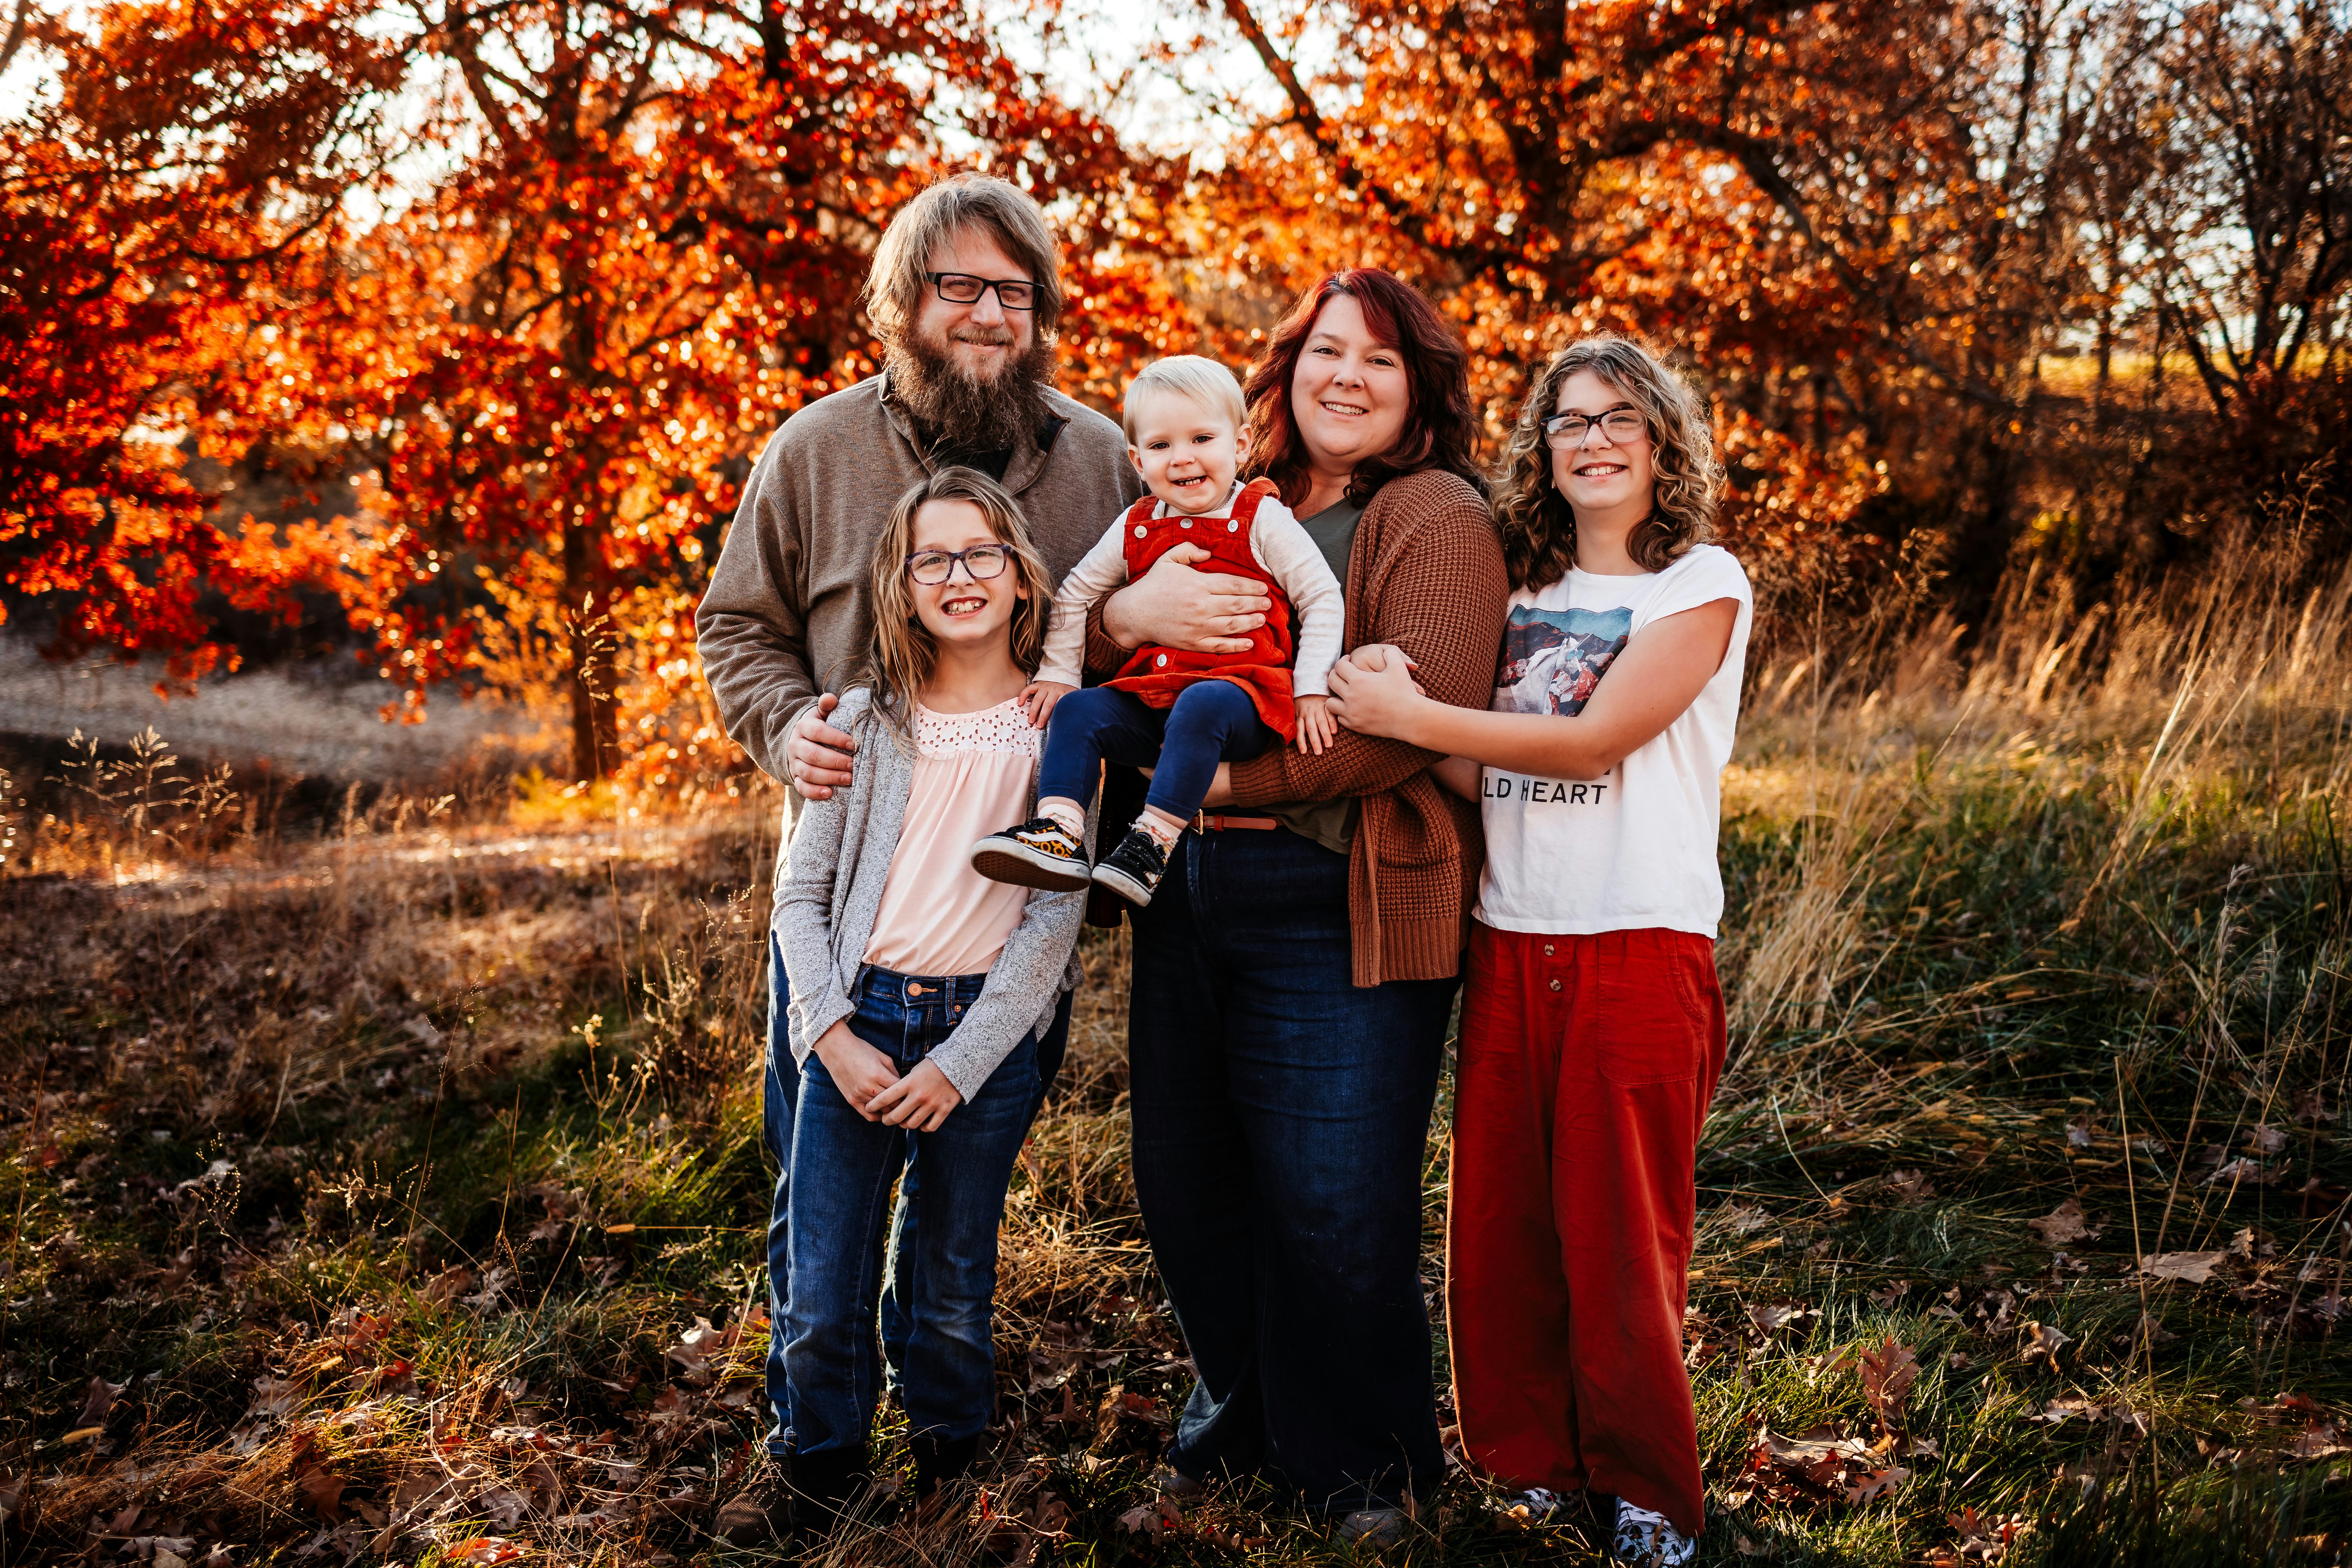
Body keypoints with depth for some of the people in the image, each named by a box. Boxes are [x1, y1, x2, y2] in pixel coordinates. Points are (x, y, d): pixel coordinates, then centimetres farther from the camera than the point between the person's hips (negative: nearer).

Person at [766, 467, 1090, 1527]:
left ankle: (944, 1492, 31)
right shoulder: (866, 721, 6)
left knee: (957, 1297, 11)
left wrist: (960, 1063, -10)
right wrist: (834, 1034, -8)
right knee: (821, 1302, 0)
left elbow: (1056, 917, -4)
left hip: (988, 1032, -1)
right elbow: (802, 894, 6)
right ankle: (824, 1498, 22)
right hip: (855, 1019, 1)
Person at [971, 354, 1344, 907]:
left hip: (1241, 695, -5)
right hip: (1153, 694, 6)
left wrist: (1310, 691, -8)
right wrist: (1057, 674, 14)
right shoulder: (1136, 528, 12)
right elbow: (1075, 594, 22)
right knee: (1078, 711, -13)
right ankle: (1057, 834, -21)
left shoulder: (1262, 520, 0)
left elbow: (1323, 599, 0)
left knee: (1201, 705, -36)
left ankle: (1152, 842, -34)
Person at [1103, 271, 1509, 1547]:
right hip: (1192, 897, 6)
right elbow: (1093, 664, 13)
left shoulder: (1436, 519, -4)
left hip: (1343, 910, -6)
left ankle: (1365, 1462, 23)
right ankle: (1237, 1419, 36)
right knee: (1189, 1183, 13)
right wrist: (1126, 615, -11)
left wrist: (1234, 780, -16)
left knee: (1336, 1202, 0)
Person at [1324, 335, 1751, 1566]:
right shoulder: (1520, 588, 15)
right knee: (1495, 1226, 6)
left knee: (1620, 1238, 0)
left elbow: (1599, 737, -14)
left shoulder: (1702, 583, -1)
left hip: (1639, 945, -4)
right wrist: (1395, 703, -7)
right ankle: (1528, 1467, 22)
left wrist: (1409, 716, -15)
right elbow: (1485, 779, 13)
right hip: (1508, 943, 5)